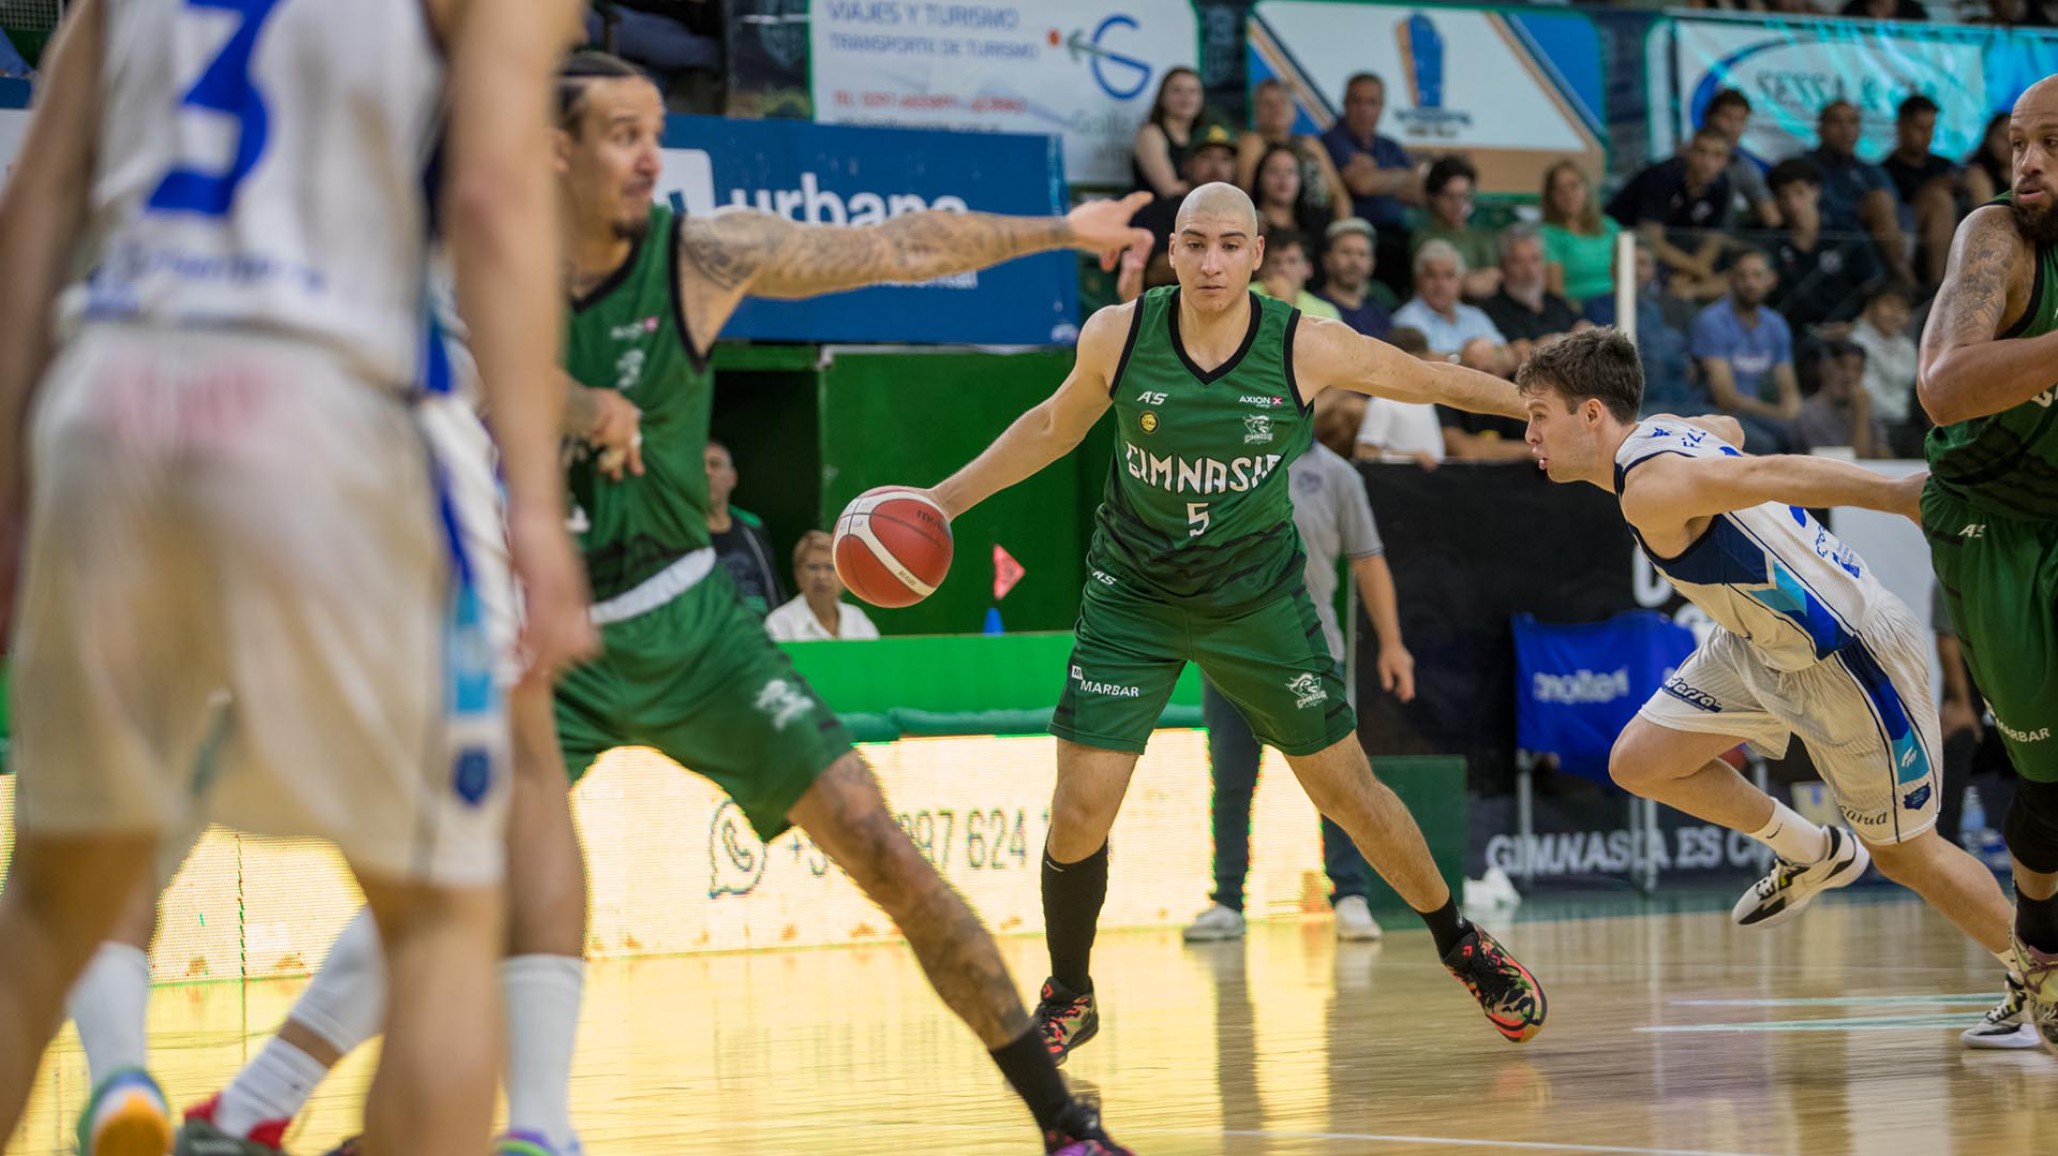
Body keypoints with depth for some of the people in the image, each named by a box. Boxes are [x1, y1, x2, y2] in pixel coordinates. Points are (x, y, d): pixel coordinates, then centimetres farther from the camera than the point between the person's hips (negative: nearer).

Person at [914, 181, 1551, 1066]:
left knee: (1351, 795, 6)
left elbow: (1436, 382, -2)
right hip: (1133, 599, 0)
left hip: (1260, 599, 0)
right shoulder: (1118, 337, -15)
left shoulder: (1306, 347, -18)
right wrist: (945, 498, 5)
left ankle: (1459, 944, 31)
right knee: (1079, 815, -9)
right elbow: (1055, 426, 5)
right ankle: (1069, 998, 15)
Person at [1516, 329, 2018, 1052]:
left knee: (1904, 855, 5)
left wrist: (1895, 494, -51)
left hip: (1850, 660, -9)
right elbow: (1729, 432, 21)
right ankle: (1812, 855, 21)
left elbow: (1767, 474, -41)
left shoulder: (1651, 489, -28)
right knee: (1640, 763, 2)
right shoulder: (1664, 432, 0)